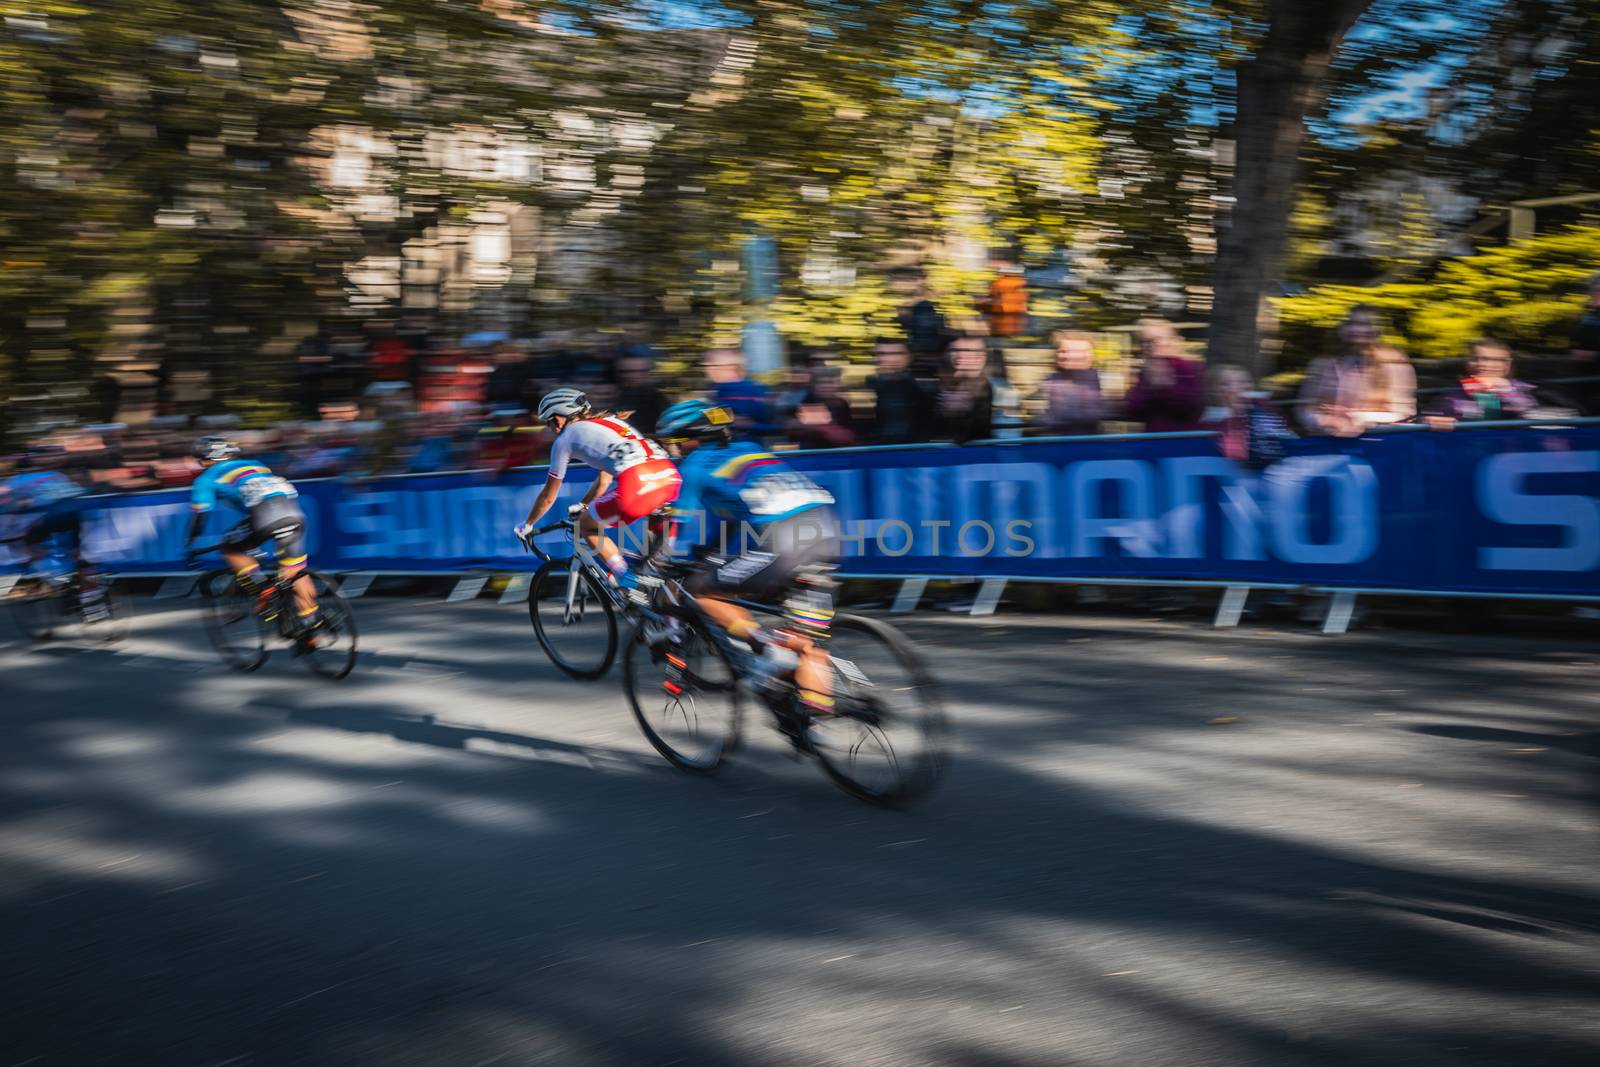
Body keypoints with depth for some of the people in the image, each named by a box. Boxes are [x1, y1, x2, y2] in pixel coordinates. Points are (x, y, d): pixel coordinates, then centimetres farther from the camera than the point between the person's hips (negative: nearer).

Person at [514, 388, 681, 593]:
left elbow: (548, 496, 26)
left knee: (585, 526, 15)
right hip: (670, 475, 6)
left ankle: (628, 583, 5)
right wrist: (582, 505, 60)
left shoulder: (564, 439, 17)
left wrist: (527, 526, 41)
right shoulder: (606, 421, 35)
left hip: (637, 483, -6)